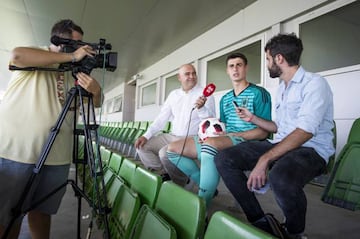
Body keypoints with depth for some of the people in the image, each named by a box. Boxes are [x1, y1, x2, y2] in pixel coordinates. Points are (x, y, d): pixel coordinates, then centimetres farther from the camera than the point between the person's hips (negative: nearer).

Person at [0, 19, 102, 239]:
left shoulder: (72, 73, 15)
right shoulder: (34, 56, 2)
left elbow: (96, 103, 10)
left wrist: (96, 90, -14)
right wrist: (71, 56, -21)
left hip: (57, 157, 5)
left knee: (42, 211, 15)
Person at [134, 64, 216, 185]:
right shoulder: (173, 94, 11)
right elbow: (162, 118, 11)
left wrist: (201, 108, -33)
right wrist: (146, 135, 0)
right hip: (172, 136, 7)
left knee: (165, 153, -30)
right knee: (142, 146, -2)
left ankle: (179, 184, -5)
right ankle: (164, 174, 2)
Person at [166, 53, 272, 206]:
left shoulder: (259, 93, 1)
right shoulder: (225, 99, 21)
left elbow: (263, 132, -7)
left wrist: (234, 135, -17)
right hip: (221, 142, 8)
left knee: (210, 144, -41)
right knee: (173, 149, -3)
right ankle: (206, 186, 0)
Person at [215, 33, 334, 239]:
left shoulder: (315, 83, -9)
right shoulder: (282, 88, 19)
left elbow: (305, 132, -22)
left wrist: (265, 159, -29)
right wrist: (253, 118, 23)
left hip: (311, 149, -8)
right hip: (280, 144, 8)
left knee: (280, 178, -42)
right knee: (224, 159, -10)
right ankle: (261, 222, -6)